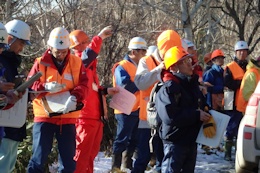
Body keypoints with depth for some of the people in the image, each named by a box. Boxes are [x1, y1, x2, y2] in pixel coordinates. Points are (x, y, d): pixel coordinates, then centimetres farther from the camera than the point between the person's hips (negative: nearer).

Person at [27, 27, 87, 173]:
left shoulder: (76, 63, 3)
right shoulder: (41, 63, -2)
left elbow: (83, 84, -5)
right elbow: (29, 86, -5)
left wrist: (75, 97, -25)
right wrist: (45, 87, -24)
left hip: (68, 117, 2)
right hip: (45, 116, -2)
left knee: (69, 158, 8)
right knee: (39, 156, -3)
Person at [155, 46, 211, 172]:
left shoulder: (192, 84, 11)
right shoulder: (168, 88, -17)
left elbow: (202, 105, 24)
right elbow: (170, 116, -30)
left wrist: (207, 116, 0)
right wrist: (196, 115, -23)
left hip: (191, 139, 9)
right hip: (175, 140, -9)